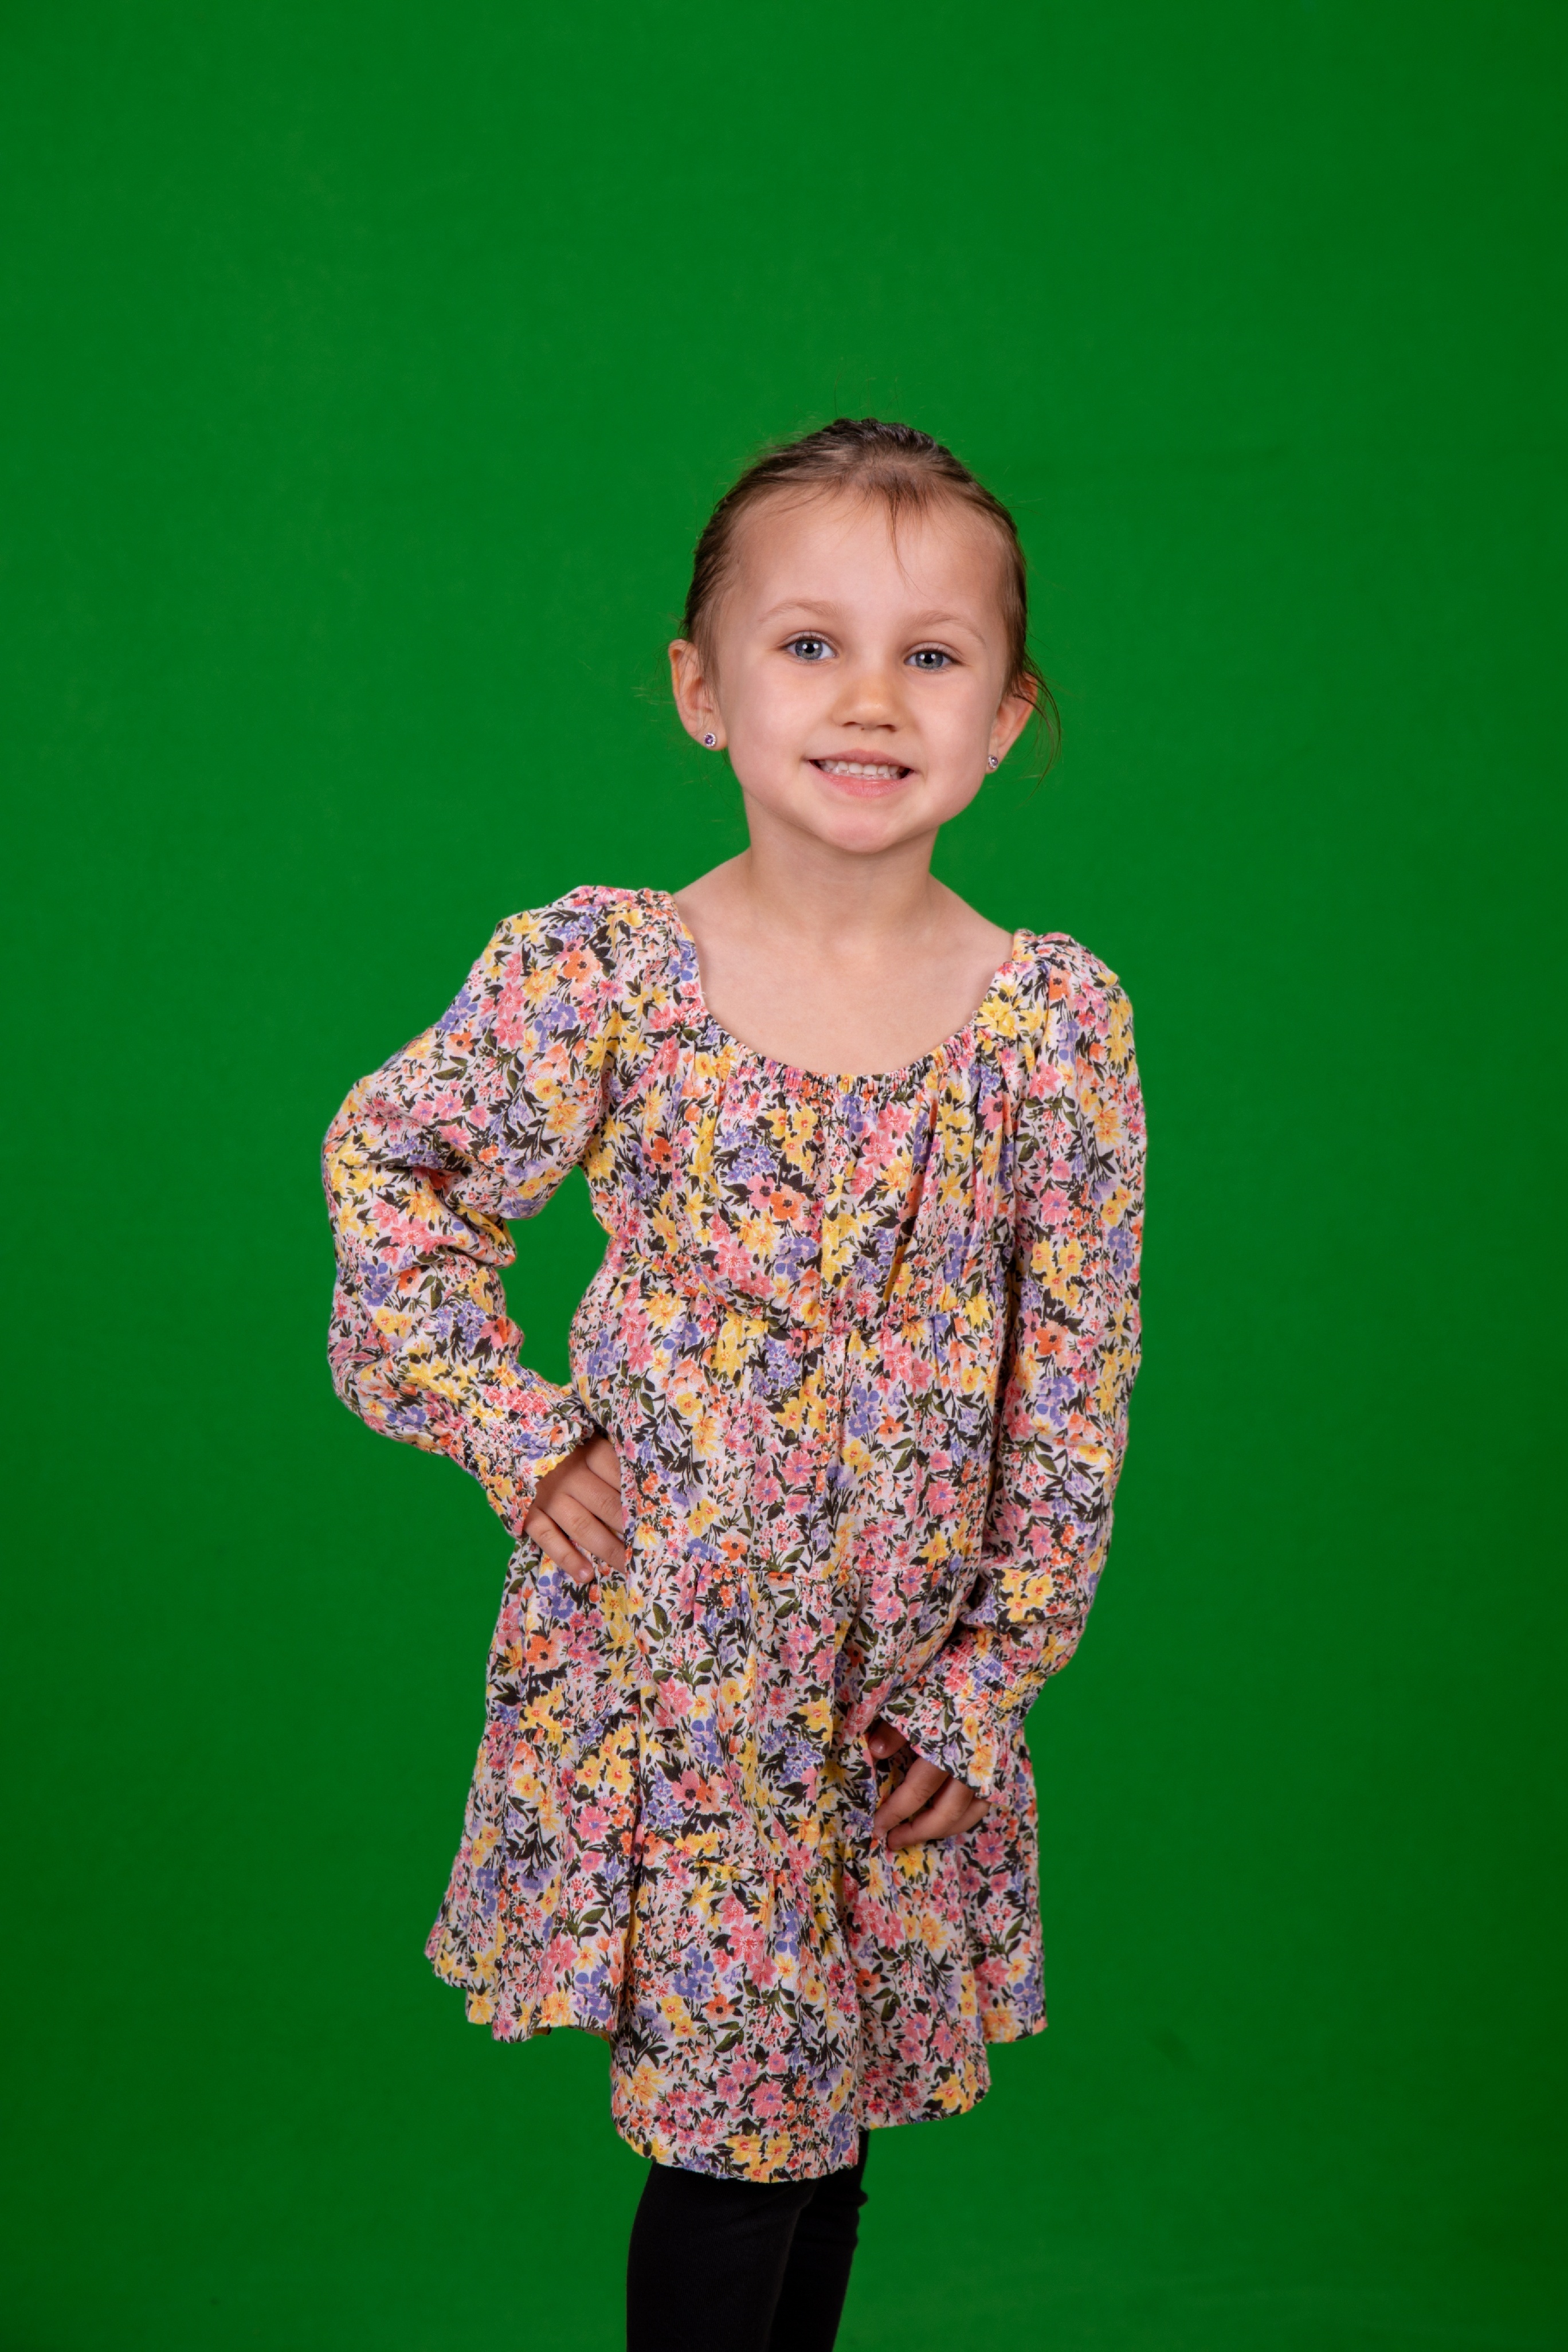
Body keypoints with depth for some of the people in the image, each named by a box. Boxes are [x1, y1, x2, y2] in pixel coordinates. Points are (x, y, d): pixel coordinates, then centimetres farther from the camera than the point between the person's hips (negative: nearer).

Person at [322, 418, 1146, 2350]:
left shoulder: (1058, 1020, -7)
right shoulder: (599, 973, -11)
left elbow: (1078, 1372, -2)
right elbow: (387, 1171, 1)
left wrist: (997, 1667, -2)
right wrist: (518, 1435, -6)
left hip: (907, 1673, 2)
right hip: (663, 1646, -2)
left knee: (830, 2107, 16)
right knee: (722, 2132, 4)